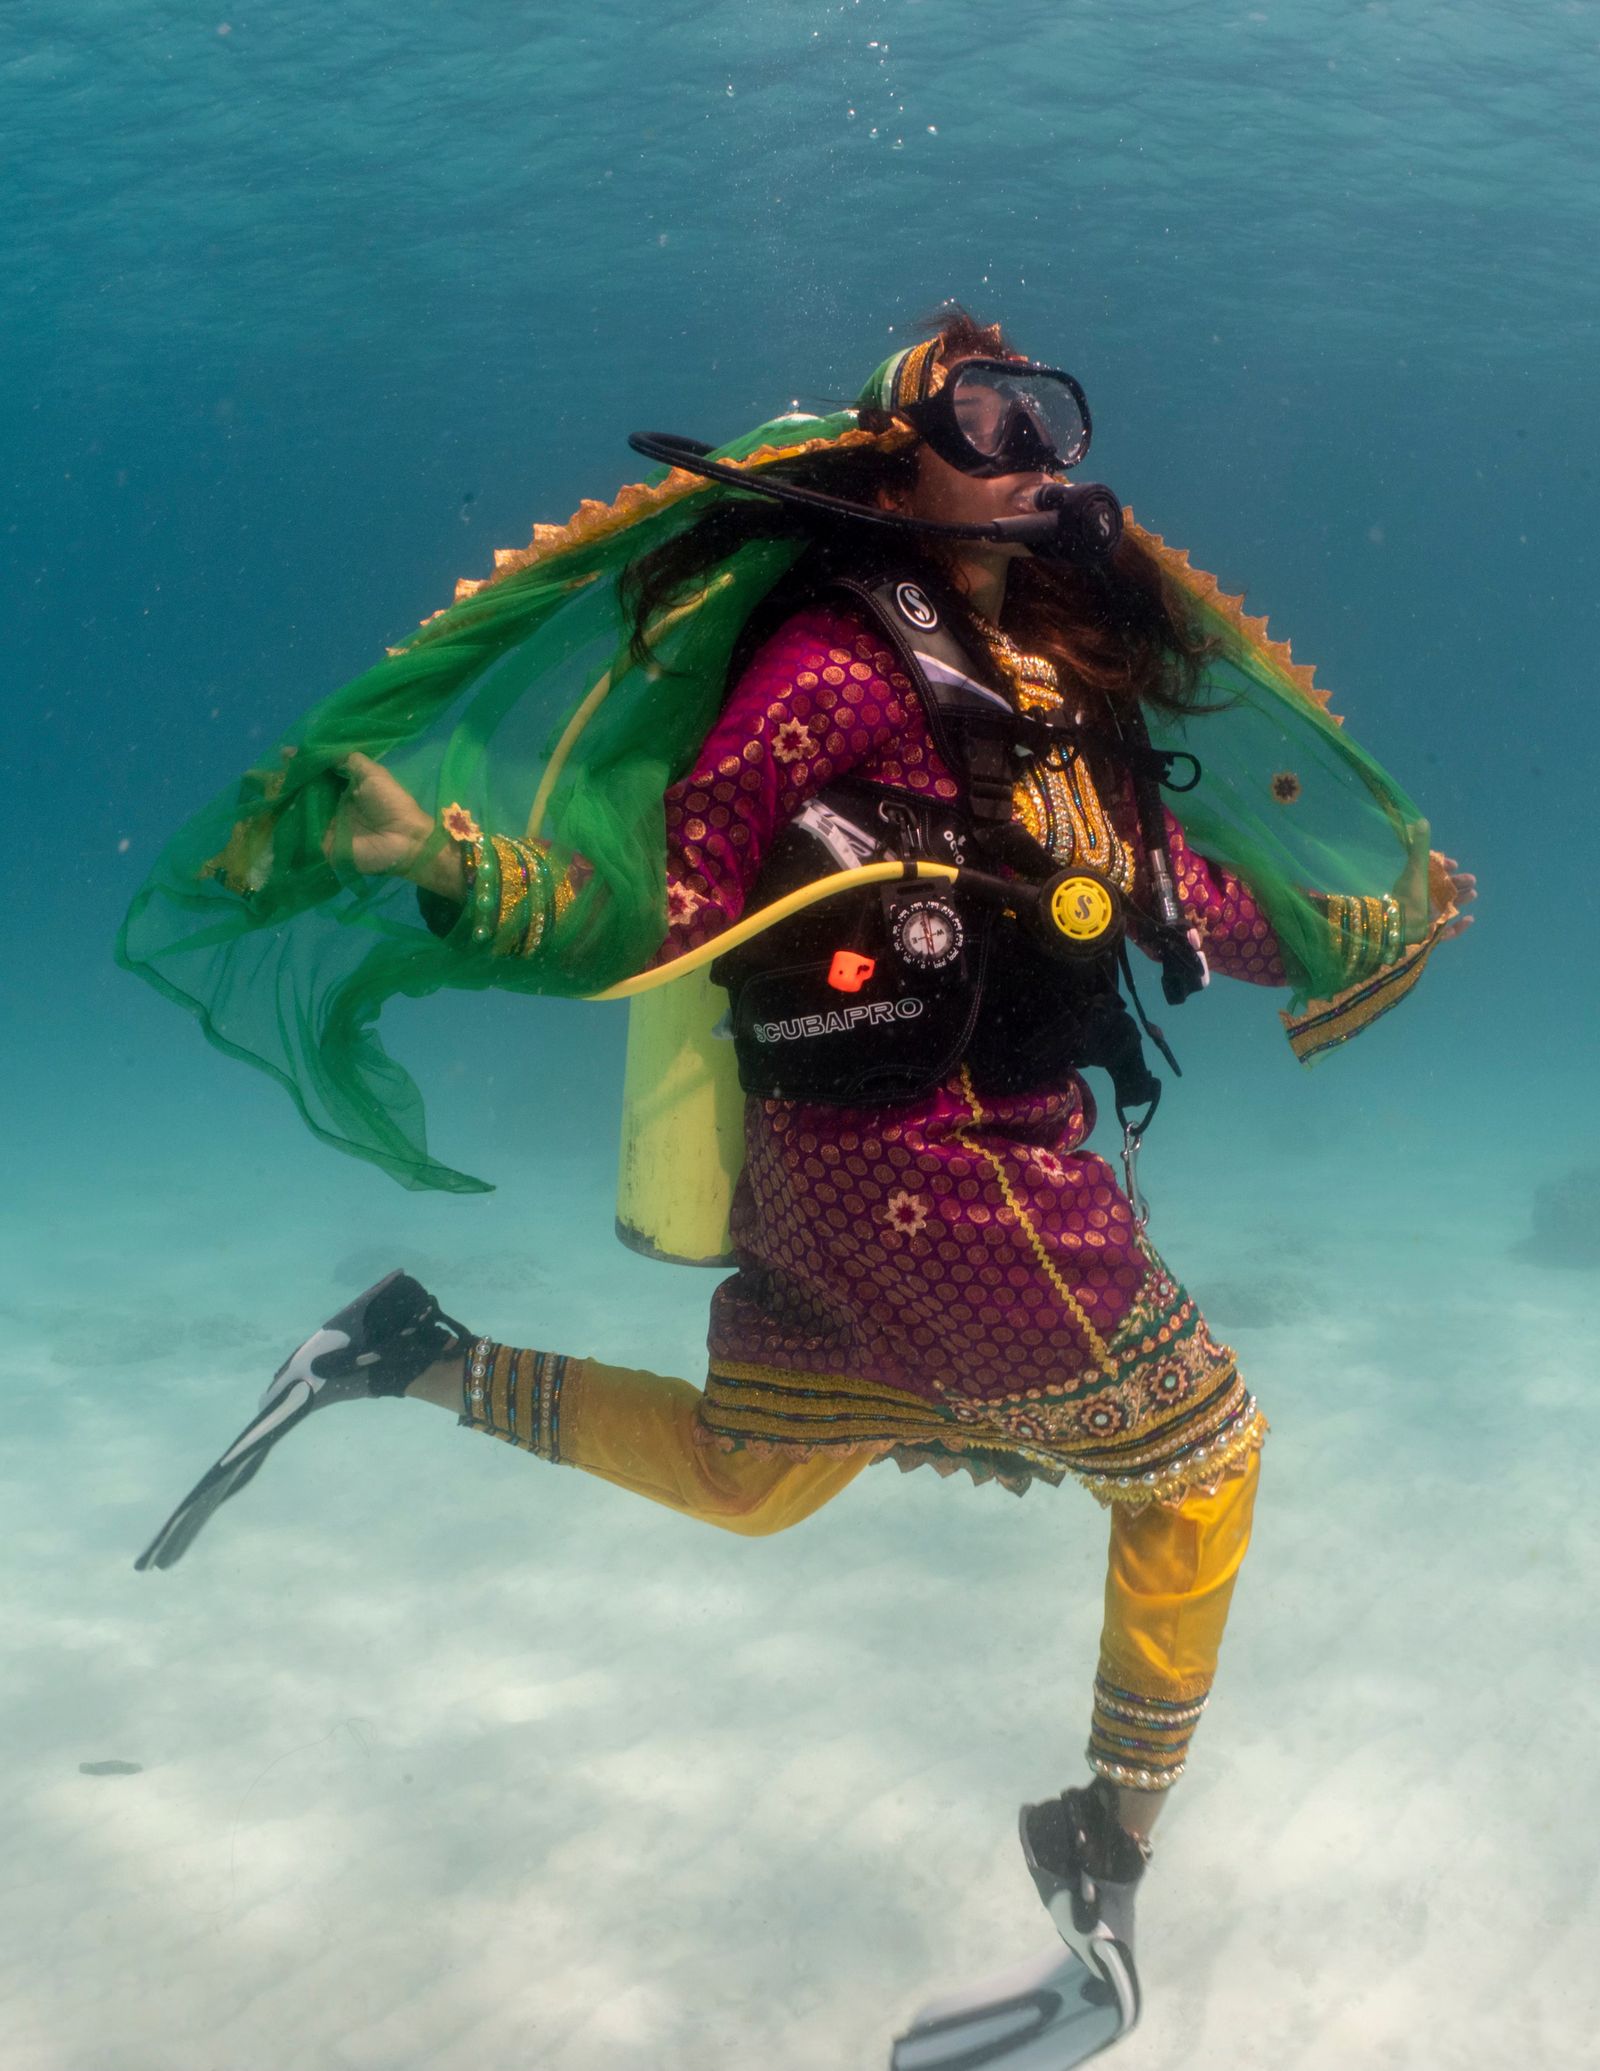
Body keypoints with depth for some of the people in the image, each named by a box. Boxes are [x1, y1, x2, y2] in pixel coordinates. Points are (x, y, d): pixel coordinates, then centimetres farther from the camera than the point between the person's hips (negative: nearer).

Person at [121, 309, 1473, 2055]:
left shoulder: (1052, 656, 11)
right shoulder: (844, 650, -15)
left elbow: (1170, 880, 17)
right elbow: (669, 900, -21)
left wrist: (1374, 928, 26)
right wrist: (444, 858, -36)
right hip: (935, 1169, -9)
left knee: (736, 1474, 24)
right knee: (1198, 1450, 11)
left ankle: (416, 1360, 26)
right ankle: (1108, 1858, 28)